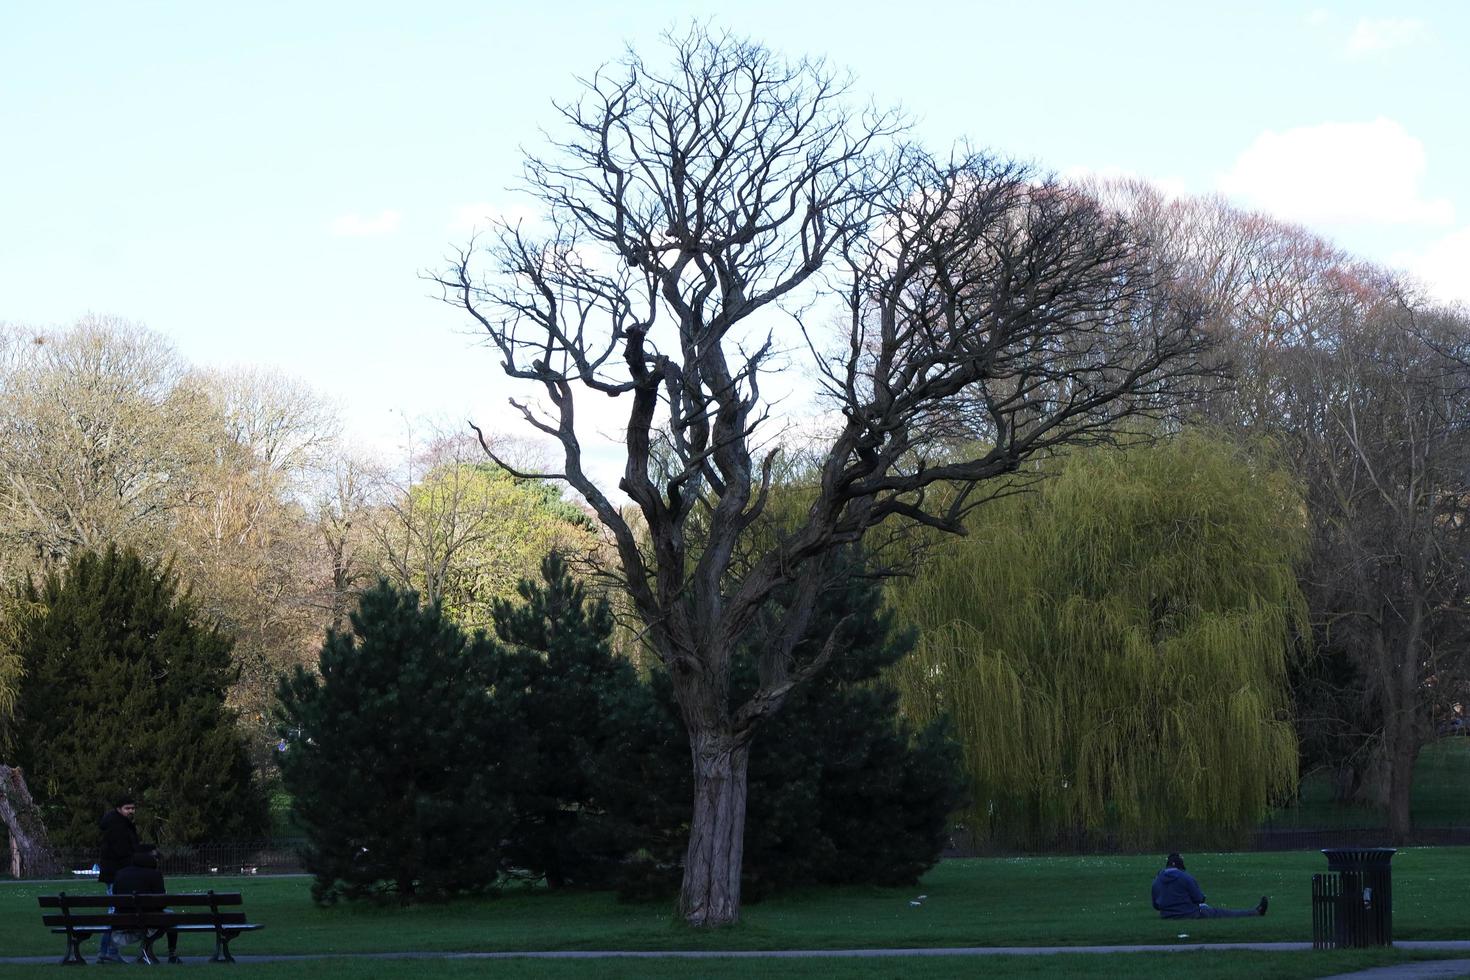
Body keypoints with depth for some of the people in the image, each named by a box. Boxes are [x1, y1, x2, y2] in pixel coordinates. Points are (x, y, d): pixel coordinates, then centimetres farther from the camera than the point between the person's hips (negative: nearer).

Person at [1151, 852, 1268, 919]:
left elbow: (1155, 905, 9)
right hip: (1190, 915, -6)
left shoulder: (1156, 881, 3)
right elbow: (1199, 898, -11)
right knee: (1225, 914, 7)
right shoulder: (1185, 877, -14)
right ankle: (1257, 912, 19)